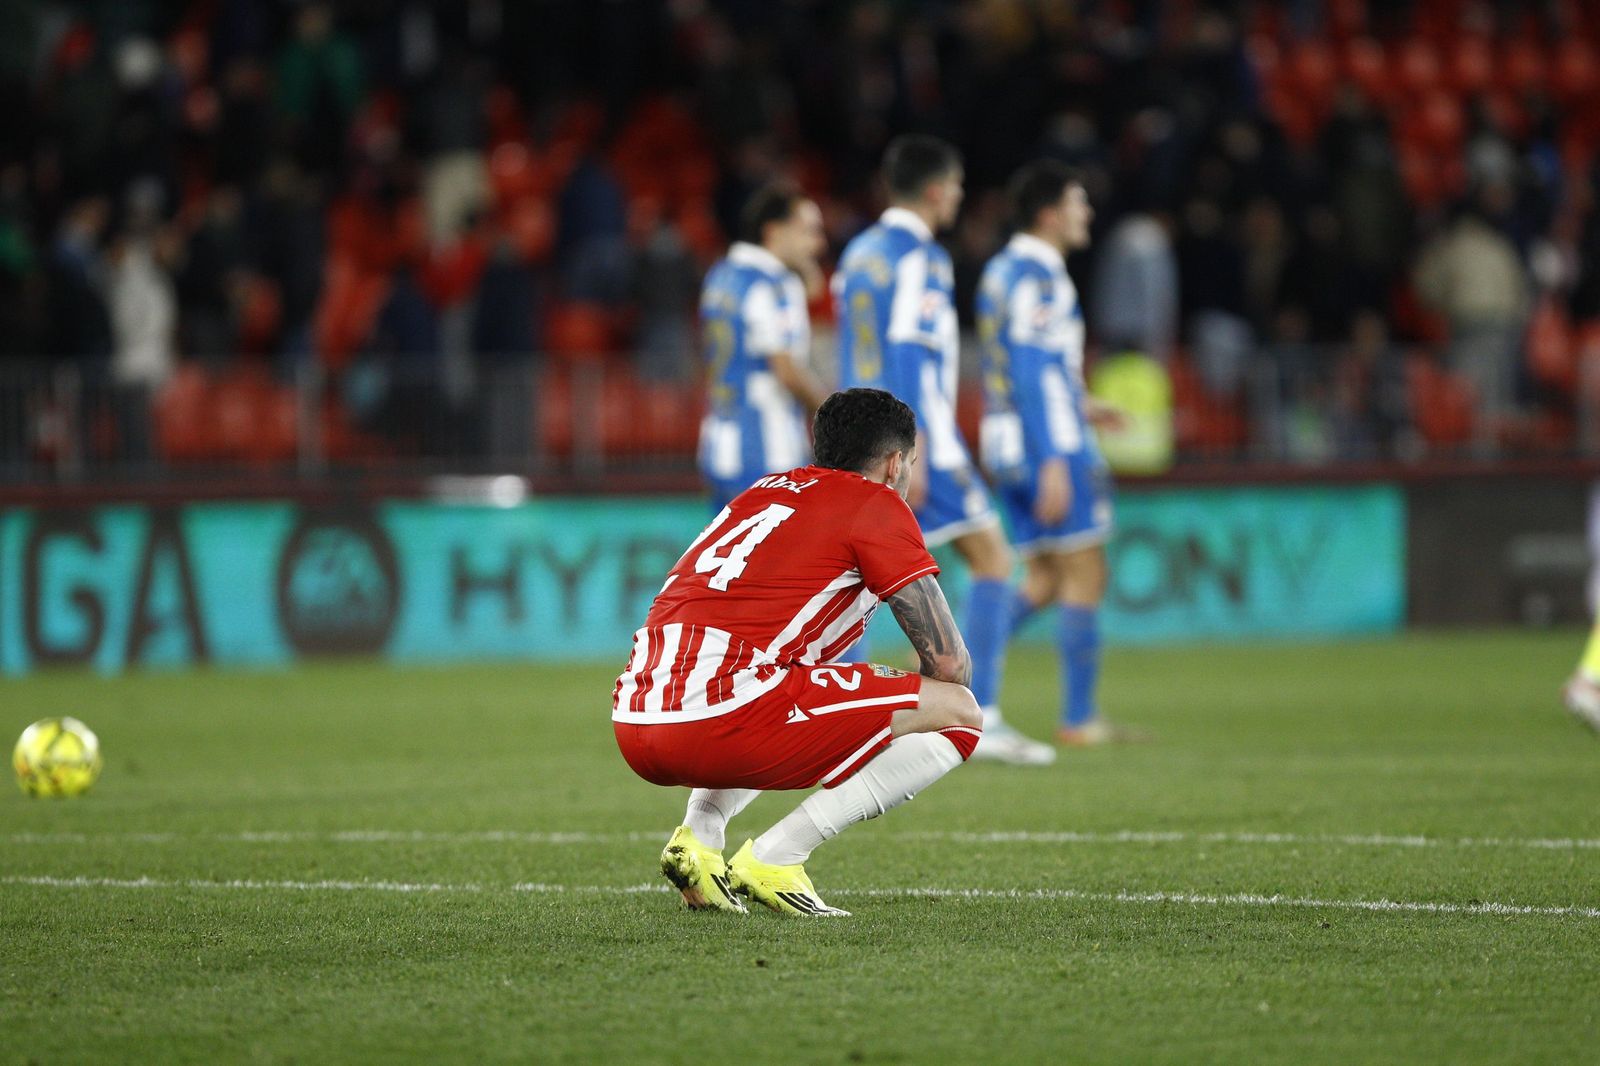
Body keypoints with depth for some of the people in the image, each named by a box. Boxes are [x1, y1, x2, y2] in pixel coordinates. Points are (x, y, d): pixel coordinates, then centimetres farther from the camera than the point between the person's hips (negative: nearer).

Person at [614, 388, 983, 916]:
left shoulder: (766, 491, 28)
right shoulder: (877, 504, 6)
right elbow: (949, 662, 5)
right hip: (718, 723, -8)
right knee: (961, 714, 2)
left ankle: (698, 833, 13)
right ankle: (774, 857, -7)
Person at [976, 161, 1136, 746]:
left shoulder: (1001, 270, 15)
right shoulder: (1038, 279, -14)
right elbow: (1035, 373, -20)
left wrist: (1077, 406, 27)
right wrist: (1055, 463, -23)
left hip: (1007, 445, 9)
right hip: (1048, 443, -9)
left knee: (1045, 579, 13)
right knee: (1085, 577, -2)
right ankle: (1079, 720, 0)